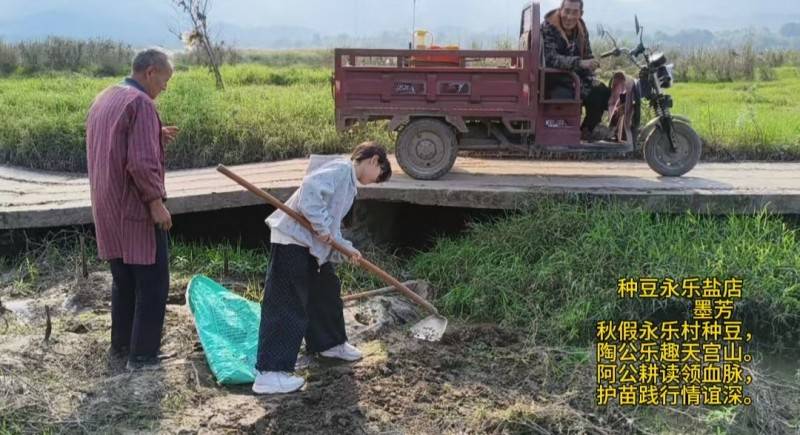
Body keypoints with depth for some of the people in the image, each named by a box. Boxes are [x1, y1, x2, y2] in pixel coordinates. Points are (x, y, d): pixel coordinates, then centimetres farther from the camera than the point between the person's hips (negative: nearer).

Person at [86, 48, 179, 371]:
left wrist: (156, 137, 14)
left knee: (123, 279, 19)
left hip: (108, 207, 9)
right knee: (152, 282, 1)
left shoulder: (104, 99, 13)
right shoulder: (140, 103, -16)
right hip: (135, 209, -9)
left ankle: (120, 345, 27)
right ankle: (142, 355, 6)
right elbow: (142, 162, -24)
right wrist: (156, 202, -17)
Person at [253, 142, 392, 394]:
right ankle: (269, 373, -8)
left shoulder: (348, 183, 21)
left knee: (326, 291, 23)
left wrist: (347, 249, 9)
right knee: (286, 306, -10)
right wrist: (322, 227, -22)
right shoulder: (341, 169, -10)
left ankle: (330, 343, 43)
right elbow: (311, 187, -26)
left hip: (312, 244, 11)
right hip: (292, 240, -11)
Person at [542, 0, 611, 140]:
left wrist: (591, 77, -2)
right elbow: (551, 59, -27)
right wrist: (579, 63, -40)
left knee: (603, 93, -8)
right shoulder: (548, 28, -14)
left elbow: (587, 56, 17)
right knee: (565, 97, -35)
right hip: (554, 81, -7)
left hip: (576, 79, 7)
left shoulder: (581, 29, 7)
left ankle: (585, 132, 8)